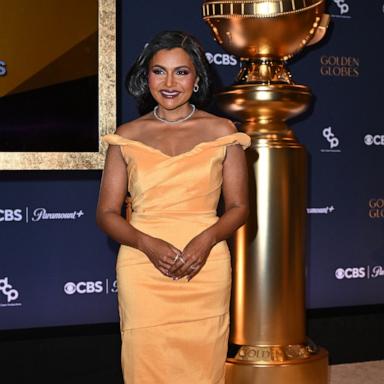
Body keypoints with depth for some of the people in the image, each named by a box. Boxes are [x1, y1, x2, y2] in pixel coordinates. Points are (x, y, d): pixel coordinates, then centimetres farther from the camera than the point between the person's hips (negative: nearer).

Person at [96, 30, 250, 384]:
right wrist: (148, 244, -14)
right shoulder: (127, 137, 5)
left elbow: (239, 206, 6)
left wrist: (207, 238, -13)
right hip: (143, 272, 0)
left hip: (206, 271, 0)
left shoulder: (222, 132, 4)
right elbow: (107, 213, 3)